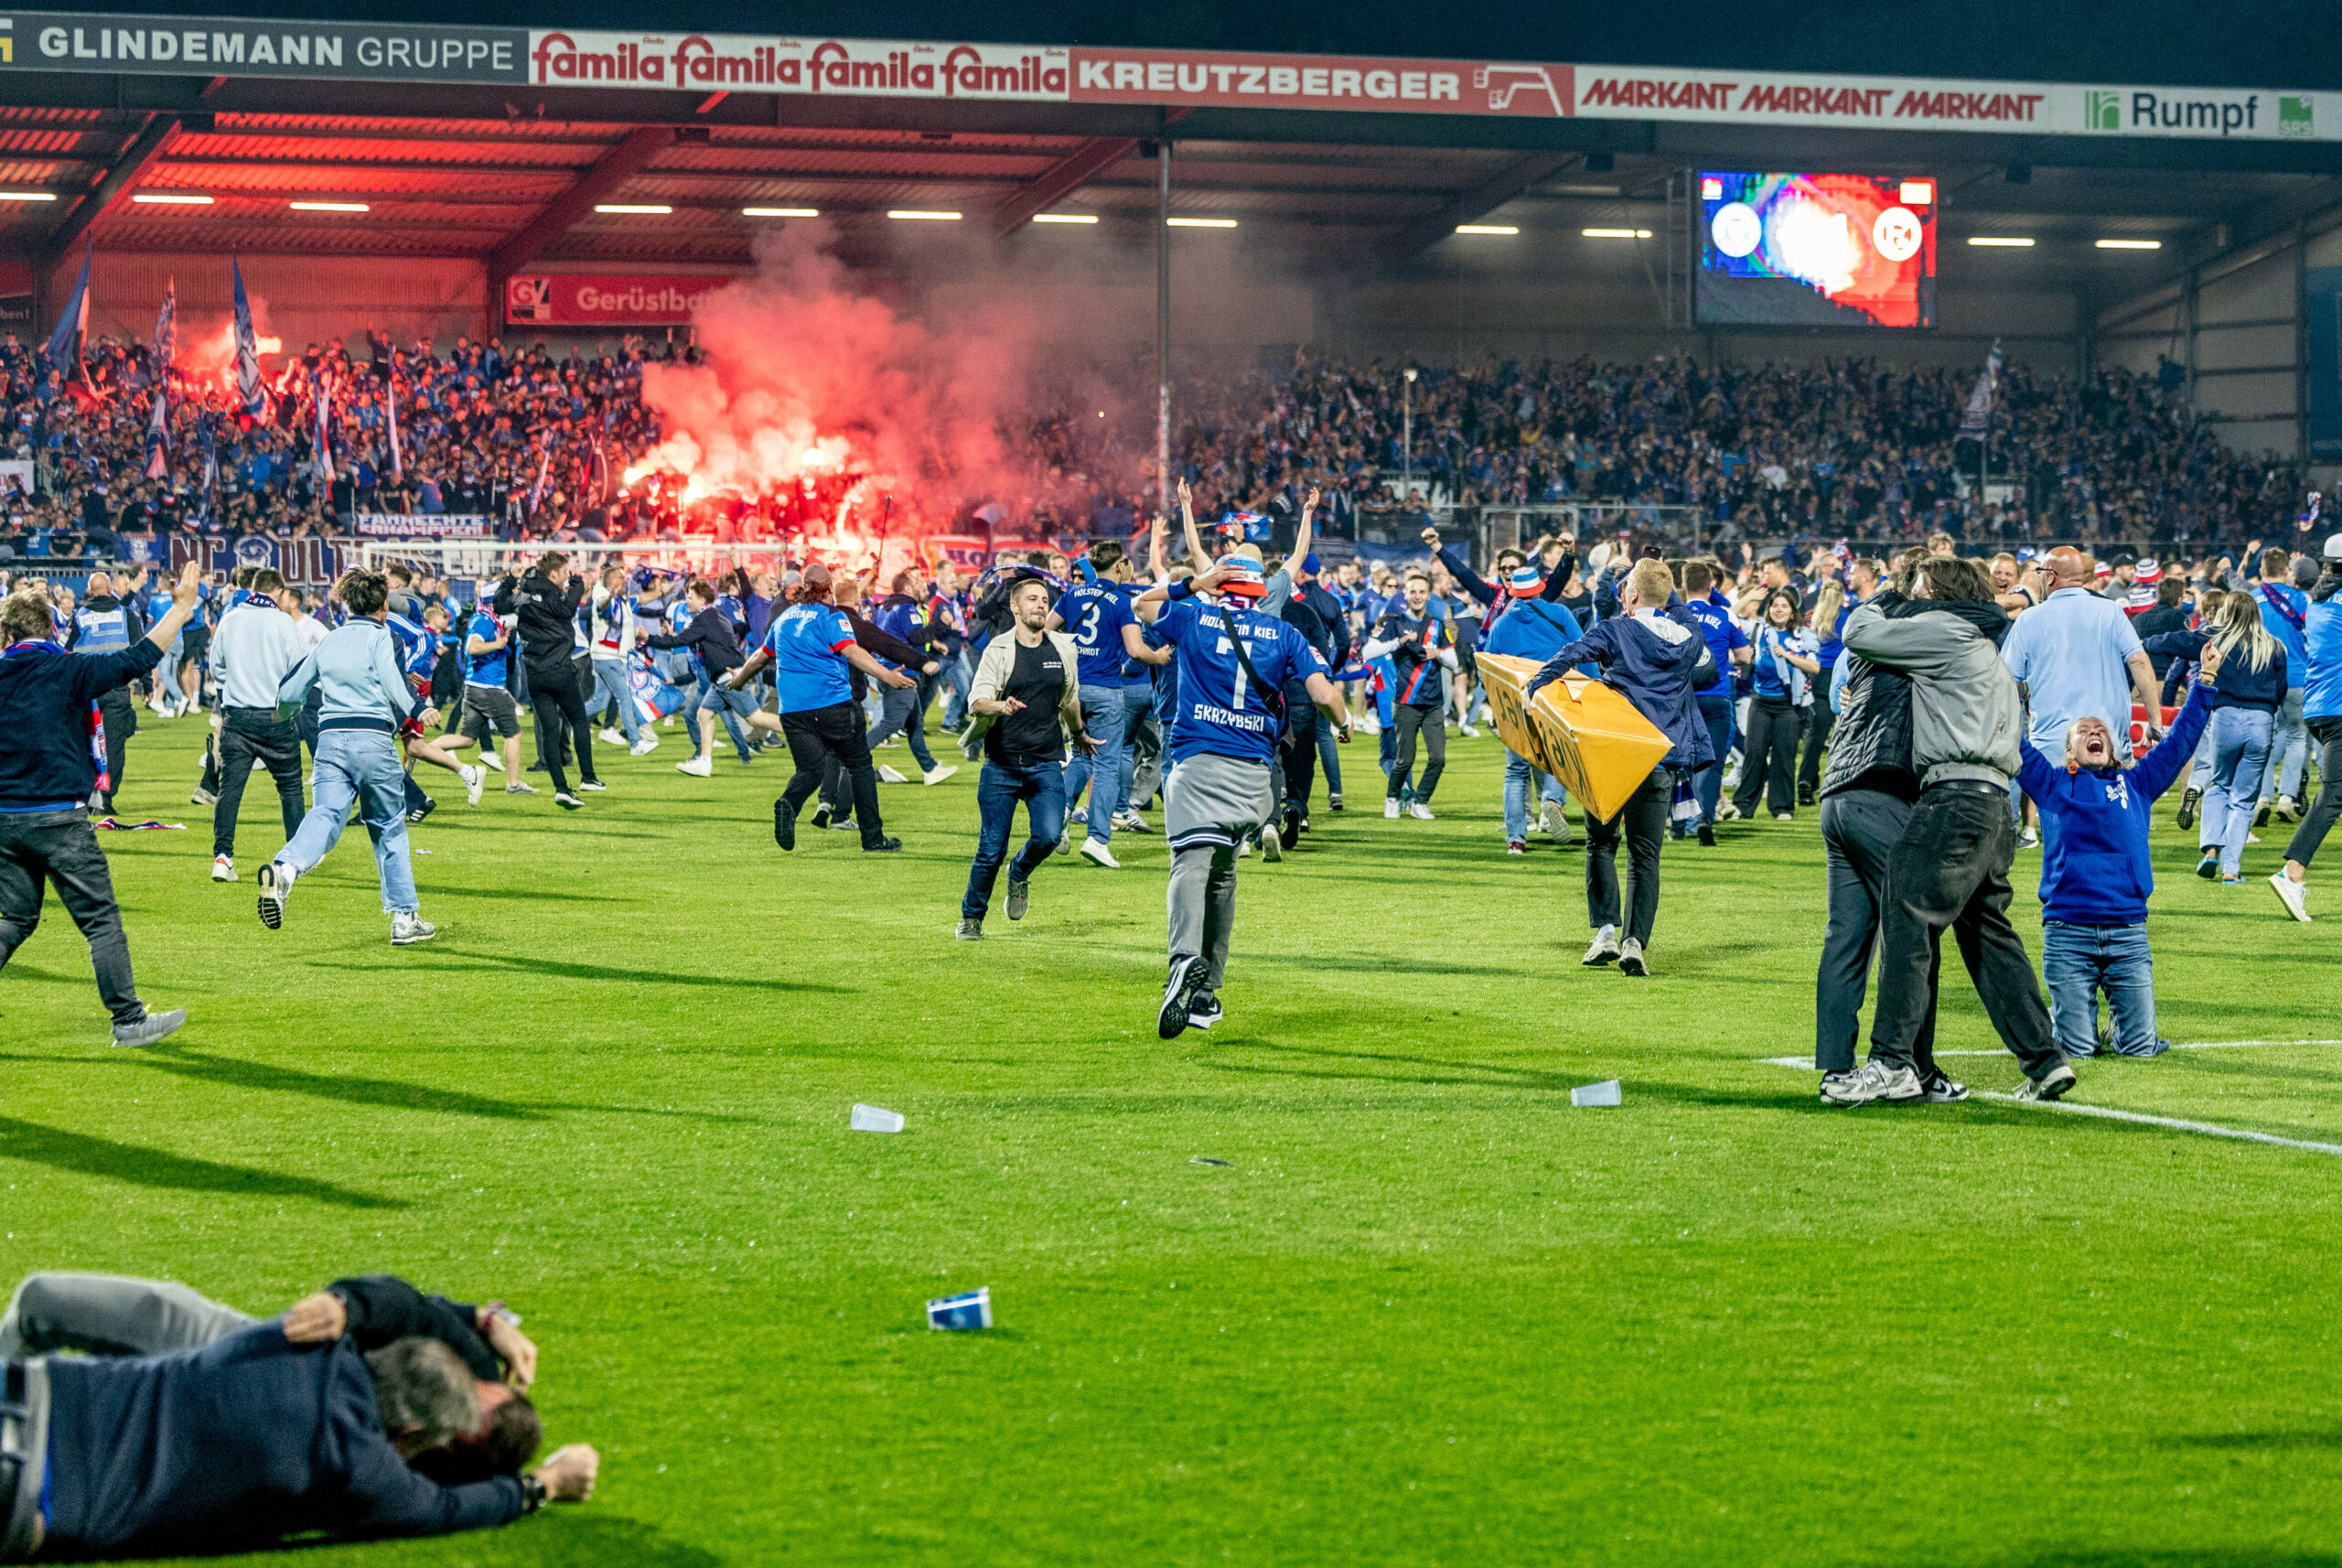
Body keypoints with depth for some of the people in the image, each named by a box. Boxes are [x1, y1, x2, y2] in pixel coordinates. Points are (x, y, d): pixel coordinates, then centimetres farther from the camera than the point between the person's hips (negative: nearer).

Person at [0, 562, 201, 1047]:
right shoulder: (66, 670, -8)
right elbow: (135, 660, -13)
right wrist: (181, 608, -8)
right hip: (58, 818, -5)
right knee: (102, 920, 2)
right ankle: (129, 1020, 4)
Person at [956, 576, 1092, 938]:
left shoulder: (1064, 649, 7)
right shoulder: (999, 650, -3)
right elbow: (977, 699, -15)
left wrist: (1079, 734, 37)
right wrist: (1000, 707, -36)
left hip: (1046, 765, 2)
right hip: (1001, 765, -2)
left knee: (1048, 836, -16)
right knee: (992, 849, -2)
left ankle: (1020, 874, 18)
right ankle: (971, 917, 17)